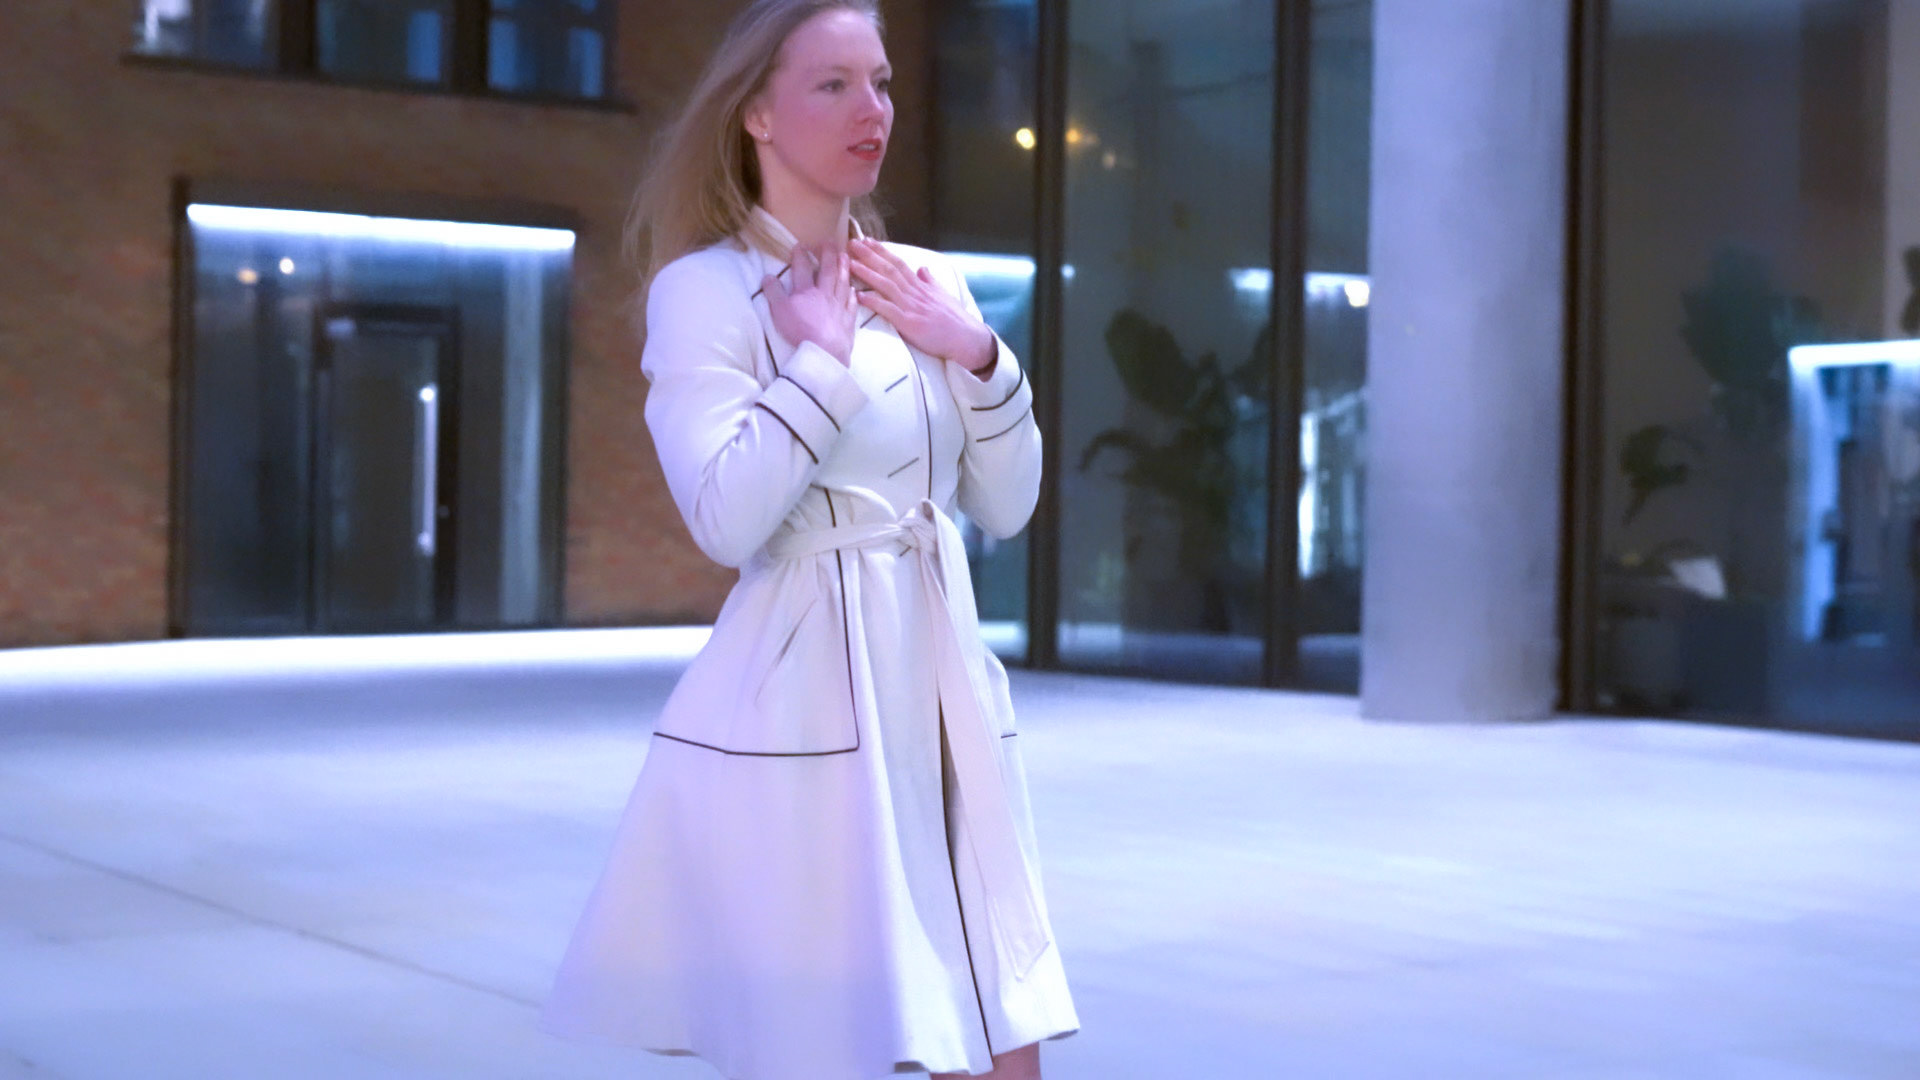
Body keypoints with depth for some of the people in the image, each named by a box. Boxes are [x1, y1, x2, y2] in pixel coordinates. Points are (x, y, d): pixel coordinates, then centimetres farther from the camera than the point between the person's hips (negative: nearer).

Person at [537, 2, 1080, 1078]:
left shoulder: (927, 283, 12)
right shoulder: (705, 288, -6)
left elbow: (1008, 505, 13)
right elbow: (727, 518, -18)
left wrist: (978, 357, -1)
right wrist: (824, 355, -13)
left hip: (947, 697, 6)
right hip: (804, 717, -6)